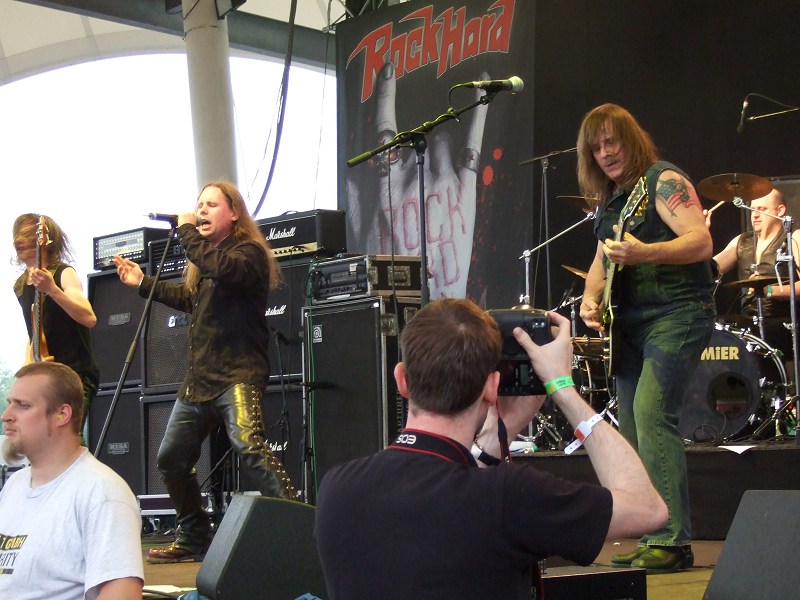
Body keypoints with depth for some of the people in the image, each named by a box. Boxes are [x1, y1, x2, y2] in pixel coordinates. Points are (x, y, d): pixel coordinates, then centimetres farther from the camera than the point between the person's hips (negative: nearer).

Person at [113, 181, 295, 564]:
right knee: (171, 459, 12)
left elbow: (224, 269, -30)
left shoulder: (249, 252, -7)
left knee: (249, 447, -28)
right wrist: (142, 283, 35)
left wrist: (187, 231, -18)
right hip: (198, 379, 9)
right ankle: (193, 539, 27)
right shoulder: (203, 262, 18)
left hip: (237, 375, -9)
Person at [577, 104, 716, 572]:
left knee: (651, 413, -22)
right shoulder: (608, 201, 19)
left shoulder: (663, 180, -6)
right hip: (631, 323, 9)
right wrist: (591, 298, 6)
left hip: (676, 313, -9)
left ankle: (673, 541, -21)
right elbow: (601, 260, 27)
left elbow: (701, 242, -18)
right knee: (634, 431, 6)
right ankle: (653, 539, 11)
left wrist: (643, 254, -33)